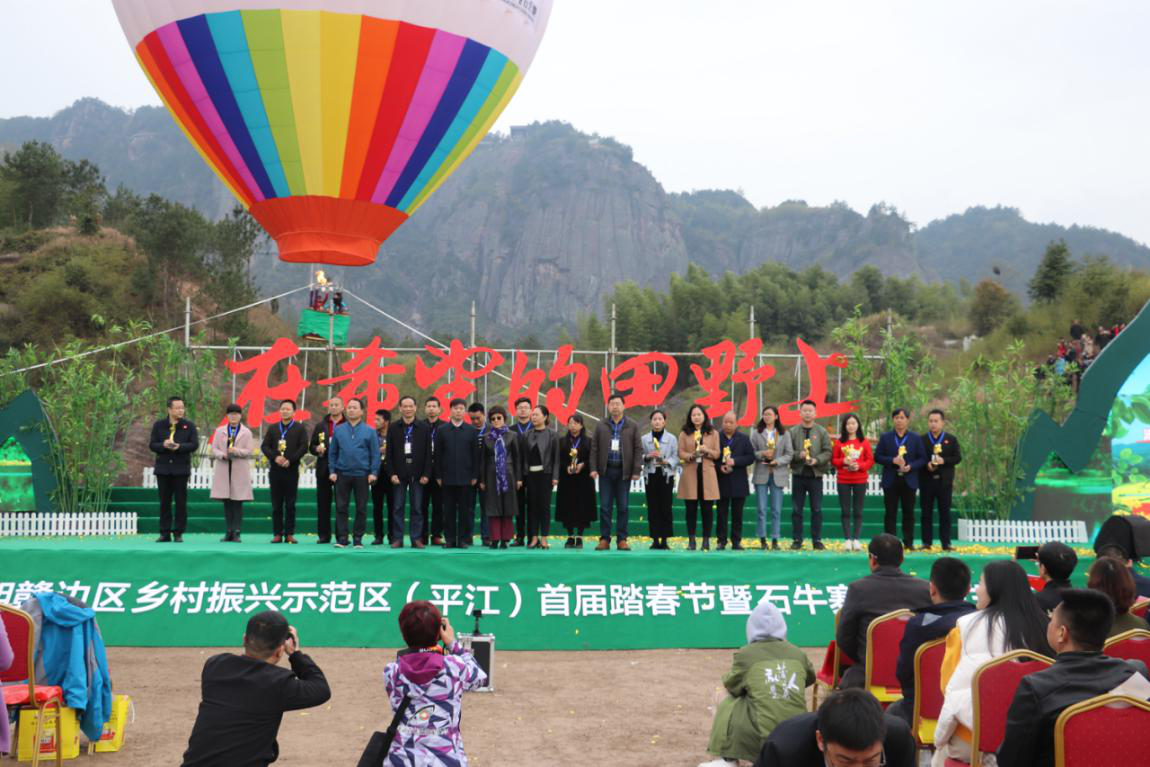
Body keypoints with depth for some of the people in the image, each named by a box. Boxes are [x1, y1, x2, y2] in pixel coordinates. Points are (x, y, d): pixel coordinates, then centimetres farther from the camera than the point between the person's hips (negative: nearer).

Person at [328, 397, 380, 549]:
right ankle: (342, 538, 7)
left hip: (362, 475, -1)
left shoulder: (369, 431, 2)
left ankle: (358, 538, 12)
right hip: (342, 474, 1)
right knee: (341, 507, 1)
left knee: (361, 508, 3)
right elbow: (333, 452, 9)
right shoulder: (339, 430, 7)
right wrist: (332, 471, 1)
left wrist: (373, 473, -7)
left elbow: (375, 454, 1)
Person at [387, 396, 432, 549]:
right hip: (399, 474, 1)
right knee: (398, 507, 2)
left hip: (417, 474, 0)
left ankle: (416, 539, 7)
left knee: (417, 508, 2)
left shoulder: (424, 427, 3)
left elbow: (428, 453, 1)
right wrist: (392, 473, -5)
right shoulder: (393, 428, 5)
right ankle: (397, 539, 7)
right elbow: (389, 453, 3)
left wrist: (426, 474, -5)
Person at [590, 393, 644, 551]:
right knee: (605, 506, 1)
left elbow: (638, 449, 2)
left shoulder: (632, 426, 4)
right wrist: (593, 468, -3)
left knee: (622, 507, 3)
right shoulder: (601, 426, 7)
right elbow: (594, 448, 6)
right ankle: (604, 539, 6)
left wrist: (636, 470, -5)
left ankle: (622, 540, 9)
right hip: (606, 471, 1)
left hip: (624, 471, -1)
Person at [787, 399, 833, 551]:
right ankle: (797, 540, 11)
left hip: (816, 475, 0)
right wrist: (799, 455, -17)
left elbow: (827, 452, -1)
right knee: (796, 510, 4)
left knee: (817, 510, 3)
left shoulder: (822, 432, 3)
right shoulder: (792, 431, 3)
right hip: (798, 474, 1)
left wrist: (816, 460, -16)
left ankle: (817, 540, 11)